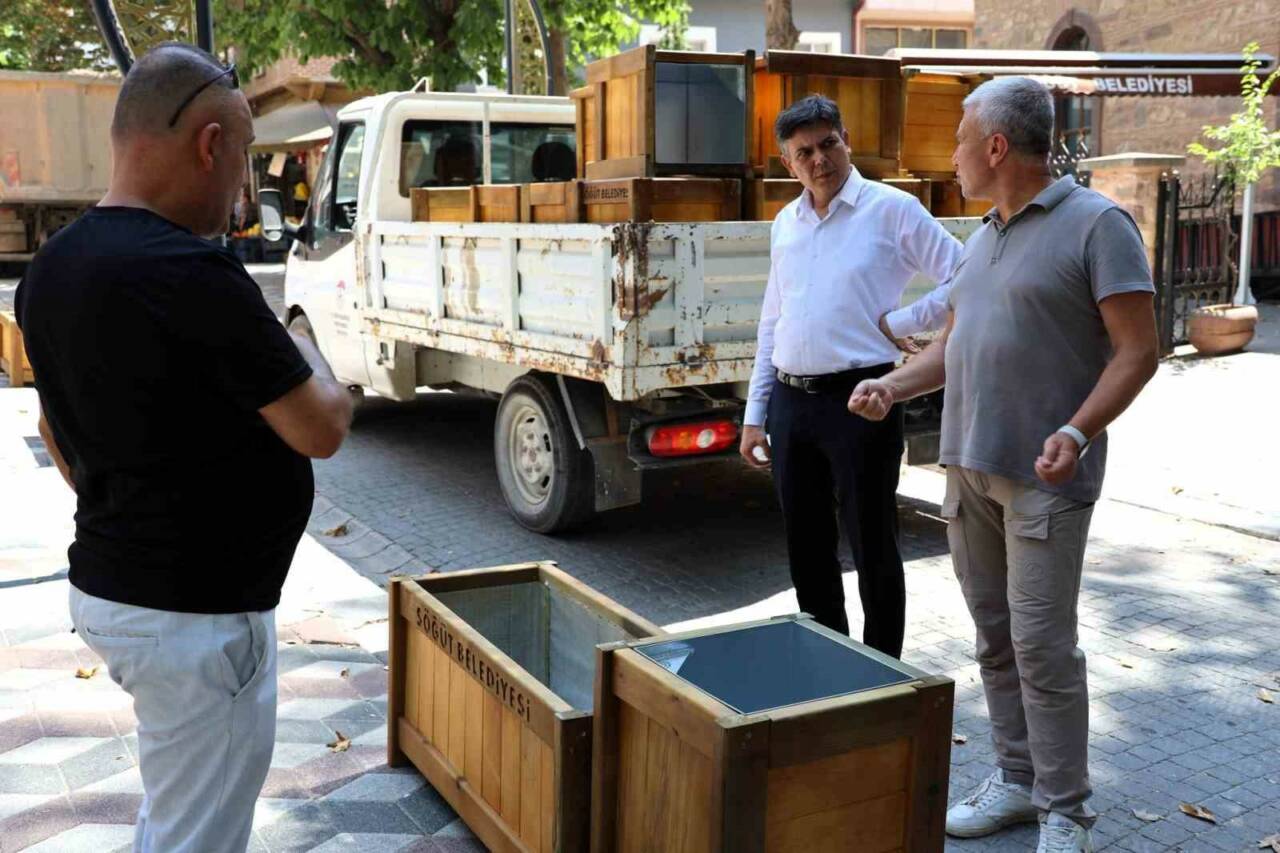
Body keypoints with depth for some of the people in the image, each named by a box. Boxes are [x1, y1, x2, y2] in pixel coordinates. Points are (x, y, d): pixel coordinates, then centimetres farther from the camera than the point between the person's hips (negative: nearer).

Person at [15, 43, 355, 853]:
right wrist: (305, 353, 1)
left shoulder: (52, 268, 4)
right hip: (195, 612, -9)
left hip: (109, 582, 9)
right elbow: (322, 428, -18)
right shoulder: (190, 273, -25)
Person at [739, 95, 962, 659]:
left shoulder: (892, 210, -4)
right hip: (790, 403, 6)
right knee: (806, 547, 14)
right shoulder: (785, 224, 14)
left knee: (872, 549, 3)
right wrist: (755, 414, 15)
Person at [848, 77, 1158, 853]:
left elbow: (1137, 352, -12)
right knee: (996, 637, 12)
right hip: (969, 467, 7)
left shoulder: (1096, 224, -9)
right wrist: (895, 386, 4)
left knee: (1042, 645, -4)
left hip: (1043, 476, -7)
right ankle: (1018, 779, 25)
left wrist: (1076, 432, -26)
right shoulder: (985, 236, 15)